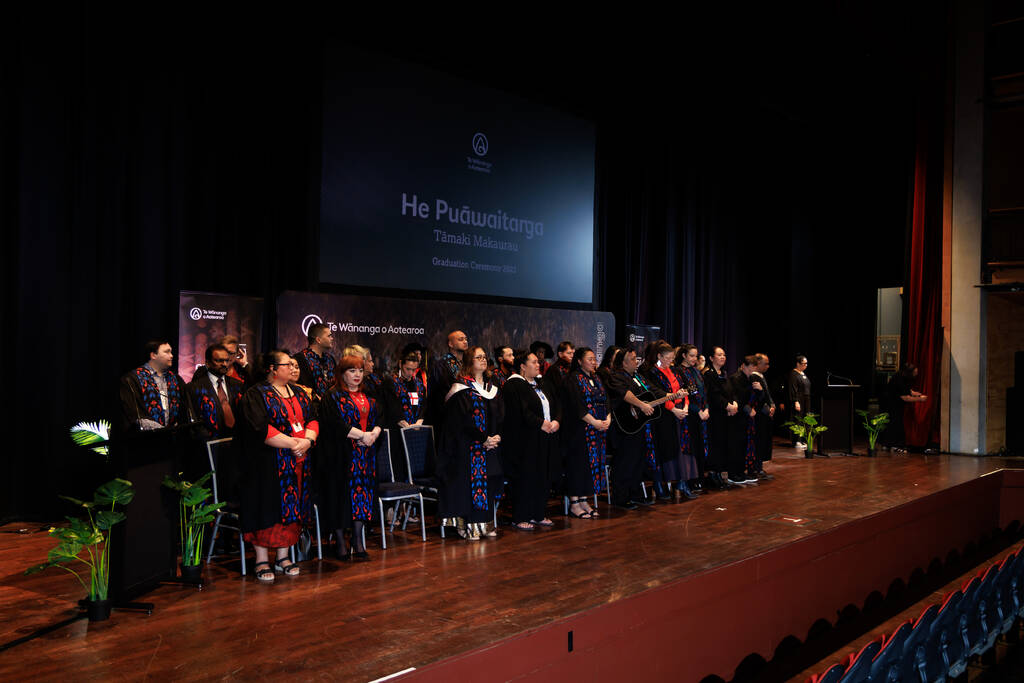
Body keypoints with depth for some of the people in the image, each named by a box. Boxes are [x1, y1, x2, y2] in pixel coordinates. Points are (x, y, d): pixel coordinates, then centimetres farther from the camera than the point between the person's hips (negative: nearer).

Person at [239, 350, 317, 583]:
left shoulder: (299, 394, 15)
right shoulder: (256, 395, -5)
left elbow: (313, 419, 10)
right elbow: (260, 429, -16)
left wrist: (308, 440, -11)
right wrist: (292, 443, -18)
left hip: (298, 463, 6)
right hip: (268, 464, -6)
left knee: (291, 508, 7)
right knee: (268, 507, -4)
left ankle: (283, 557, 17)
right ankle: (262, 560, 5)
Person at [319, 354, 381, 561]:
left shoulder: (368, 398, 17)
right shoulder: (333, 397, -2)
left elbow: (378, 420, 11)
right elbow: (335, 424, -15)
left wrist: (374, 434, -11)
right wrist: (362, 435, -17)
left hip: (365, 455, 5)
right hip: (341, 455, -5)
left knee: (362, 494, 1)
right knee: (341, 495, -3)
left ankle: (358, 542, 6)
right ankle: (340, 542, 7)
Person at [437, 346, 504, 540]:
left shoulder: (491, 388, 14)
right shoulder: (461, 388, -7)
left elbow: (499, 416, 11)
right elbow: (464, 419, -15)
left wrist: (497, 436, -6)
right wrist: (483, 439, -17)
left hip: (490, 443, 7)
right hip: (469, 445, -7)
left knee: (487, 482, 7)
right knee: (470, 479, -7)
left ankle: (482, 523, 15)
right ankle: (469, 525, 0)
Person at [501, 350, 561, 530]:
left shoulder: (539, 385, 18)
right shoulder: (513, 385, -10)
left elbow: (555, 406, 16)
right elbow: (520, 412, -19)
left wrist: (556, 421, -3)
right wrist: (540, 423, -17)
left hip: (545, 442, 8)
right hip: (524, 442, -8)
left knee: (544, 478, 9)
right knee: (525, 479, -5)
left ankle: (538, 514, 20)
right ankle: (520, 518, 4)